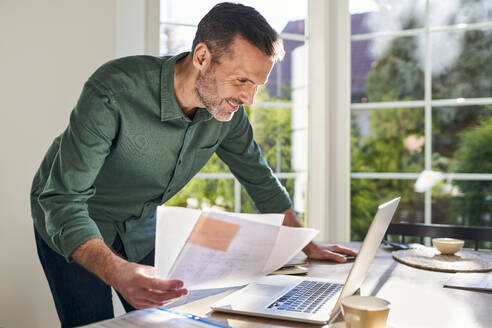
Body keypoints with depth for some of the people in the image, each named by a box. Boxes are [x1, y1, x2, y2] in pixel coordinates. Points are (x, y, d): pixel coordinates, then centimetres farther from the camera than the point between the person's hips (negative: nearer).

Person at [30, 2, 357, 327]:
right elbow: (63, 201, -35)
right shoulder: (115, 91, -34)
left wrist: (309, 245, 2)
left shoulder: (227, 109, -15)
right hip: (71, 227, -4)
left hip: (141, 223, 4)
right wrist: (116, 271, -51)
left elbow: (260, 179, 0)